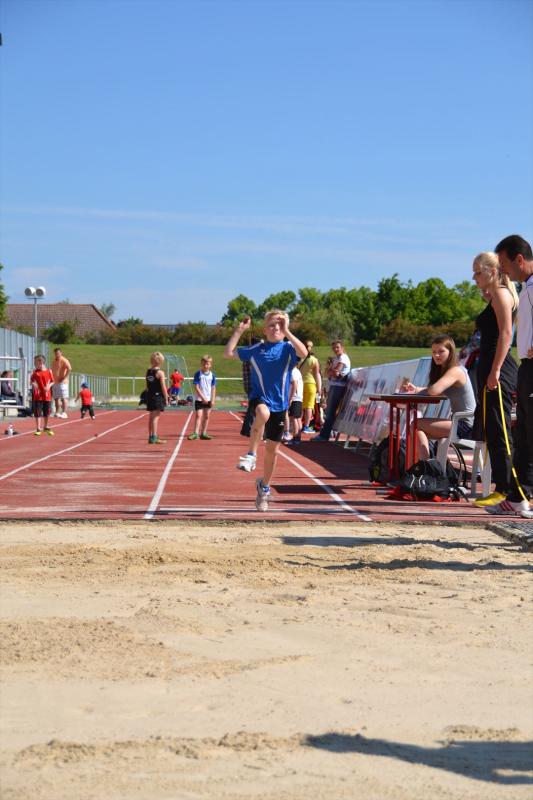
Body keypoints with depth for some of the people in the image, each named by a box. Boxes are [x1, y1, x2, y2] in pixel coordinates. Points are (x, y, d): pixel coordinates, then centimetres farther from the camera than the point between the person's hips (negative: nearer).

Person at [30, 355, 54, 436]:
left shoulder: (49, 372, 1)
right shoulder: (35, 372, 1)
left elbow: (52, 382, 6)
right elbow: (31, 381, 5)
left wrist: (49, 386, -13)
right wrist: (33, 384, -17)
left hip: (47, 395, 1)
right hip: (38, 395, -1)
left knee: (47, 412, 11)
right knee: (37, 412, -2)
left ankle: (46, 427, 30)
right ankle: (38, 429, 6)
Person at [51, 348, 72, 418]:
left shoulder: (64, 361, -8)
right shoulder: (54, 362, 18)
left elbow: (69, 369, -21)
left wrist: (64, 377, -19)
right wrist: (52, 380, 16)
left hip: (62, 382, -8)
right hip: (55, 383, 8)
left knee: (64, 398, -9)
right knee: (56, 398, 10)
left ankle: (64, 413, -10)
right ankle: (57, 412, 16)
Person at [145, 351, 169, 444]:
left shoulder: (148, 371, 7)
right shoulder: (160, 372, -12)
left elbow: (147, 386, 12)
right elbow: (163, 387, -13)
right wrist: (166, 399, -6)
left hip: (149, 396, 6)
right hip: (158, 397, -6)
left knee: (151, 417, 14)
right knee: (155, 417, -6)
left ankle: (151, 436, 22)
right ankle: (154, 438, -8)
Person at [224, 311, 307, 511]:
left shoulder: (288, 349, -2)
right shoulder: (256, 350, 3)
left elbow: (303, 353, -24)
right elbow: (228, 353, 3)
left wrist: (287, 332, -25)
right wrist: (239, 330, 0)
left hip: (279, 403, 1)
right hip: (259, 398, -1)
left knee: (272, 449, 8)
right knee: (263, 413, -40)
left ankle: (264, 486, 30)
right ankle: (251, 454, -24)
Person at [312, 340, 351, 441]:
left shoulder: (343, 358, -7)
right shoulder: (335, 358, 20)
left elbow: (336, 371, -17)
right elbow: (329, 372, 10)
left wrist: (331, 371, 1)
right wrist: (333, 372, -9)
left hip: (338, 386, -9)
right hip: (332, 386, 9)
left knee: (330, 411, -11)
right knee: (329, 411, 13)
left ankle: (324, 435, -13)